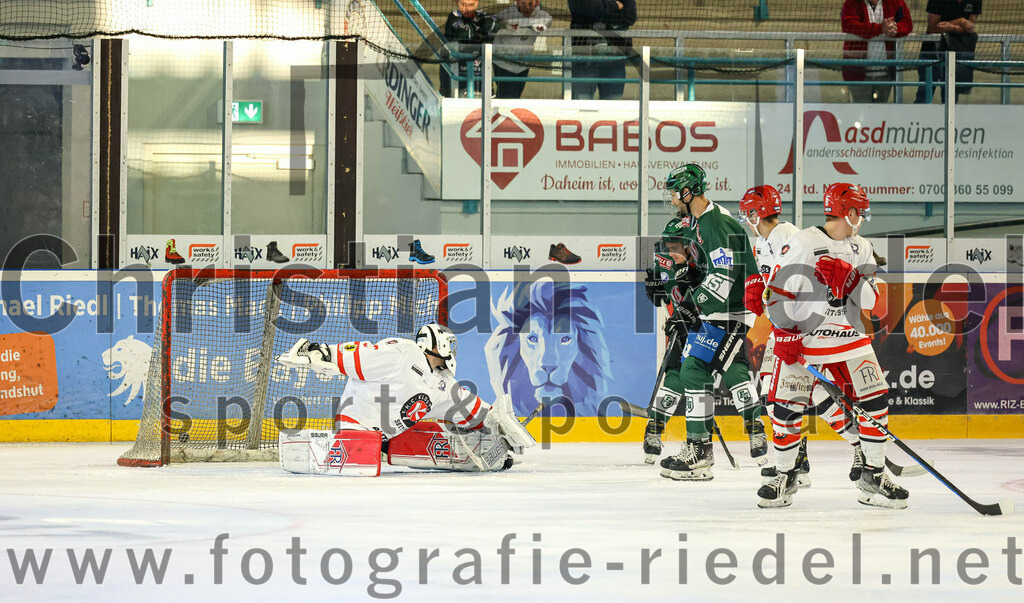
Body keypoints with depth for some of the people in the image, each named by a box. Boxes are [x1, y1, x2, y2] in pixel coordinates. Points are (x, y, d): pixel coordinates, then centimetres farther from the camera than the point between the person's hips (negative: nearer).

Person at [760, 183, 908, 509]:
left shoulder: (860, 248, 7)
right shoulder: (803, 243, -9)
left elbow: (869, 300, 1)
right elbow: (777, 292, -9)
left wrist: (847, 277, -17)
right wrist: (784, 334, -13)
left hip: (847, 336, 4)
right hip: (802, 335, -4)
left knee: (875, 399, -3)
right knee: (787, 405, -8)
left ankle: (873, 476, 9)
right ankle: (784, 476, 10)